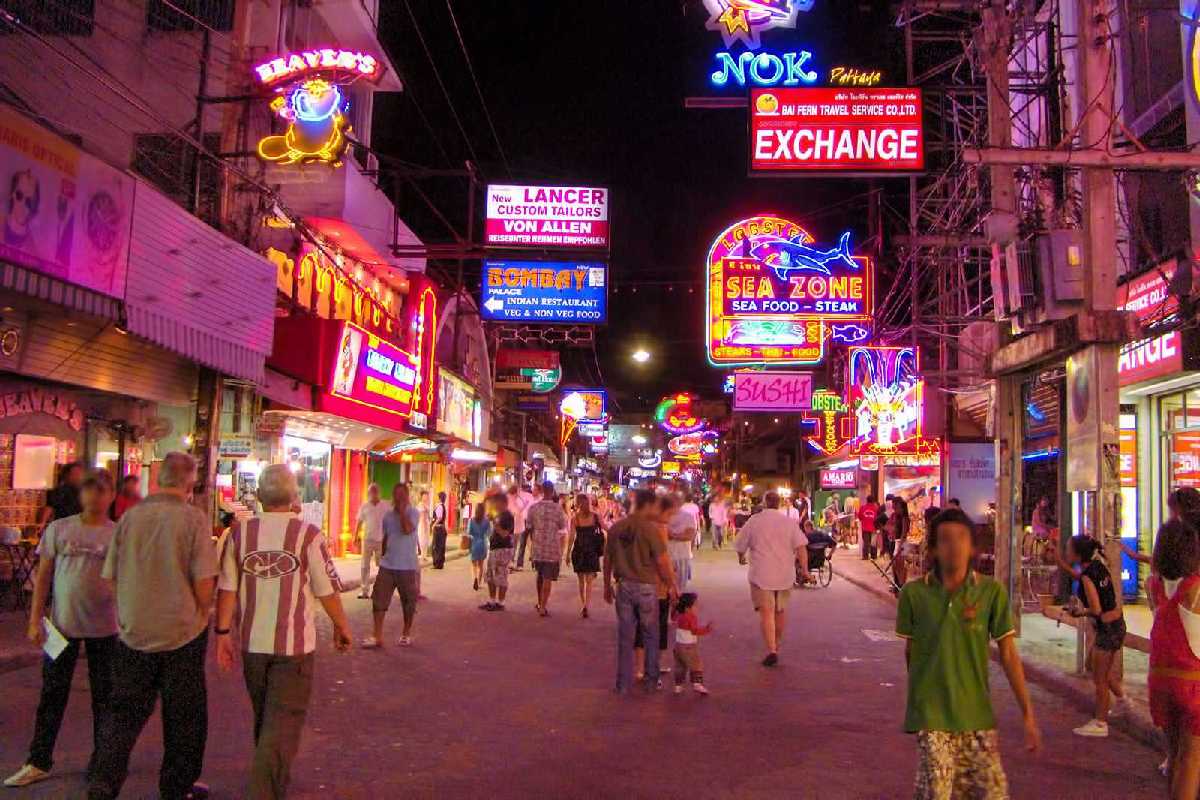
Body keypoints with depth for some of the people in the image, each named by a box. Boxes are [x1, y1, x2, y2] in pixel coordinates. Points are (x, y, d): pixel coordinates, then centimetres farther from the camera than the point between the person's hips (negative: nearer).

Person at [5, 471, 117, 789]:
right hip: (62, 624, 1)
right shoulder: (58, 529, 0)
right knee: (52, 694, 8)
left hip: (105, 628, 0)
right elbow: (43, 577, 3)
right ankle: (38, 762, 21)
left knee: (104, 696, 9)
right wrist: (35, 620, -1)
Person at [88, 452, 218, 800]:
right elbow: (204, 581, -15)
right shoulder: (194, 519, -13)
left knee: (126, 711, 16)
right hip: (182, 632, -3)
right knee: (183, 715, 12)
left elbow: (111, 577, 4)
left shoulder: (130, 517, -2)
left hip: (133, 631, 3)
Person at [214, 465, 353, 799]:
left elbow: (226, 588, -2)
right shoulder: (308, 535, -11)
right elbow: (327, 590, -7)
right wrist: (342, 626, 7)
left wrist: (223, 632, 6)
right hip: (294, 644, -4)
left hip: (252, 642, 4)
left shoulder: (240, 533, -2)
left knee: (264, 717, 22)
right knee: (283, 721, 3)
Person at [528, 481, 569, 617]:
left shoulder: (533, 507, -3)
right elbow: (562, 527, 3)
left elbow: (530, 528, 4)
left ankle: (540, 603, 32)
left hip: (538, 547, 3)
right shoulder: (558, 508, -10)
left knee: (540, 575, 22)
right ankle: (543, 608, 1)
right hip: (552, 547, -3)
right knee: (547, 579, 2)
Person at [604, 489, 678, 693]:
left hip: (623, 586, 4)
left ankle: (623, 684, 15)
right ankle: (651, 681, 21)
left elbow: (607, 559, 8)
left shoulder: (616, 528, 2)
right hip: (646, 587, -4)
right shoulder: (650, 528, -14)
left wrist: (607, 586, 19)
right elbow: (662, 561, -13)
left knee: (625, 637, 11)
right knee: (651, 637, 13)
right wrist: (672, 586, 0)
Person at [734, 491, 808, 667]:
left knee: (766, 612, -5)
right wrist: (804, 568, -5)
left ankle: (771, 651, -17)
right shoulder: (789, 522, 4)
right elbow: (801, 546, -6)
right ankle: (776, 646, 32)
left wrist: (741, 558, 26)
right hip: (785, 575, 3)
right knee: (780, 612, 18)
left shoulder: (753, 521, -1)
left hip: (761, 574, -3)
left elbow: (740, 546, 6)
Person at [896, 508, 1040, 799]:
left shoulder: (992, 592, -3)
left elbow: (1008, 654, 0)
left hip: (977, 713, 2)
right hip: (930, 716, -1)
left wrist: (1028, 713, -1)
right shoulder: (914, 593, -4)